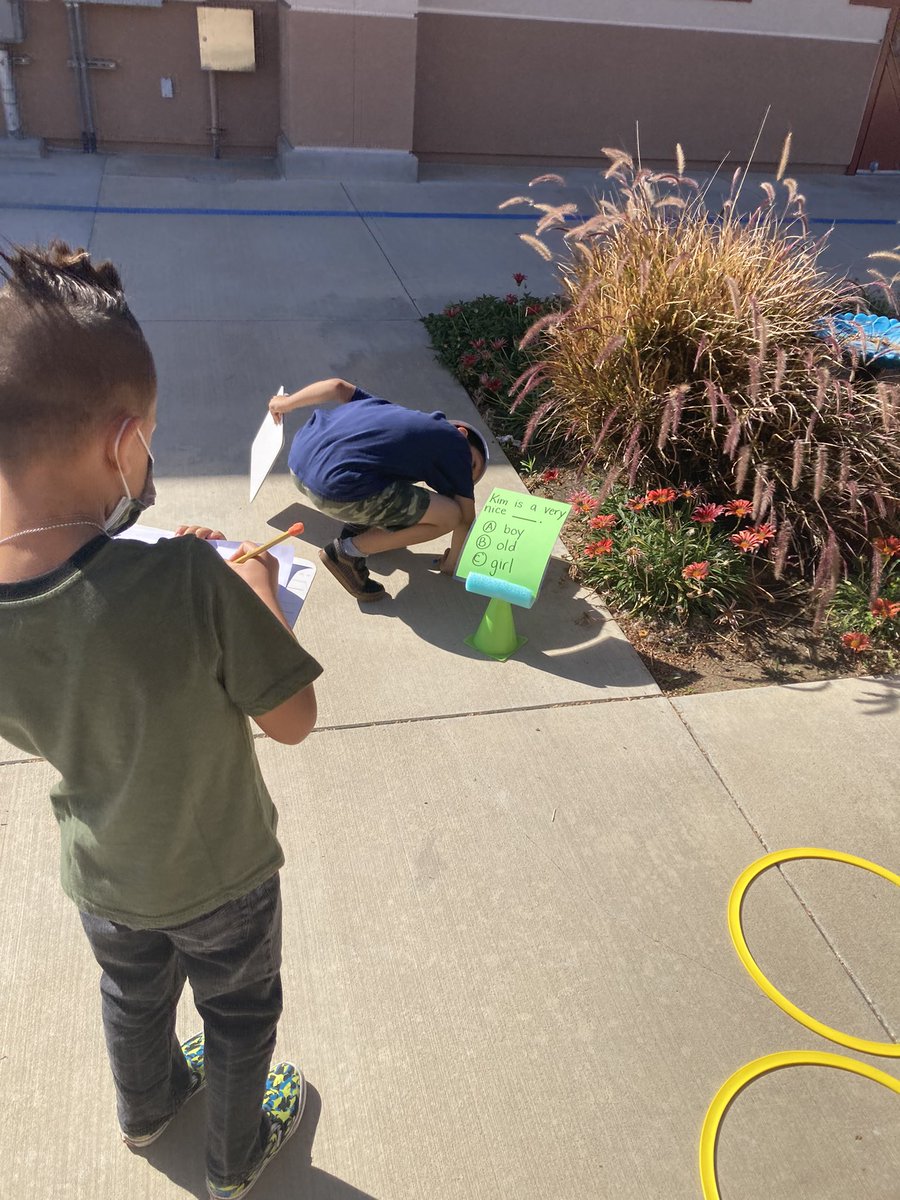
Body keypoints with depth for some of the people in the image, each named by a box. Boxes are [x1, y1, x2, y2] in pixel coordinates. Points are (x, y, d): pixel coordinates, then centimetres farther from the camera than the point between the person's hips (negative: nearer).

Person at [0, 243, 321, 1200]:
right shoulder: (189, 582, -40)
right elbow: (292, 721, -25)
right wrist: (259, 597, -12)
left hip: (101, 877, 4)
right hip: (221, 876, -4)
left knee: (132, 1000, 34)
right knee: (238, 1016, 28)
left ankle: (146, 1108, 65)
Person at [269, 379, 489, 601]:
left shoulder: (397, 413, 28)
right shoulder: (456, 444, 11)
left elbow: (339, 386, 27)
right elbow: (466, 519, 11)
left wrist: (286, 403, 38)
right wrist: (453, 564, 27)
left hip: (299, 461, 9)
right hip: (336, 488, -9)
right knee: (449, 515, 1)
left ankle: (357, 526, 28)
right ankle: (348, 551, 5)